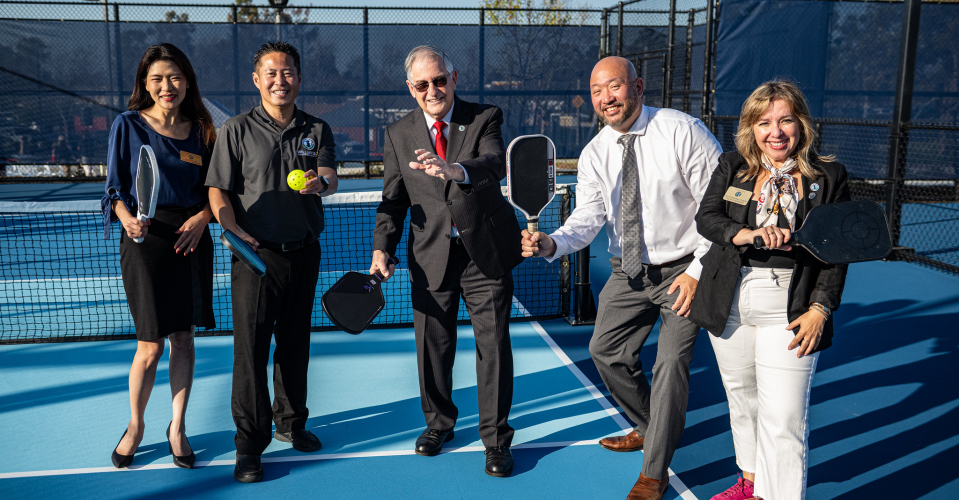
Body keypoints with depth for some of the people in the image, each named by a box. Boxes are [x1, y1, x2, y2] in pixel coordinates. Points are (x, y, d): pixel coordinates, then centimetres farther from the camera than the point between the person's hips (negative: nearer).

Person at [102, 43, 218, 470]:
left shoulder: (200, 129, 7)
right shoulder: (128, 125, 0)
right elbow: (115, 187, 2)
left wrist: (202, 216, -8)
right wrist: (127, 219, -16)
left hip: (192, 238, 3)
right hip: (146, 238, -2)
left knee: (183, 337, 8)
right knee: (150, 346, -1)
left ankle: (177, 428, 24)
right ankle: (135, 425, 25)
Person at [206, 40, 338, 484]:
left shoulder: (317, 130, 8)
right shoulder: (236, 130, 0)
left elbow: (330, 177, -6)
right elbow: (218, 191, -1)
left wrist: (319, 182, -30)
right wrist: (235, 230, -18)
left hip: (305, 253, 3)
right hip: (256, 254, -3)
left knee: (295, 343, 15)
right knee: (250, 350, -3)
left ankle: (290, 422, 33)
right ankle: (249, 445, 8)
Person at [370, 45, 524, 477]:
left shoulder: (485, 118, -4)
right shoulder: (398, 134, 5)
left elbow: (495, 164, -25)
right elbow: (393, 200, 7)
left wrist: (457, 170, -46)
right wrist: (383, 248, -8)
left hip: (486, 252, -2)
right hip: (431, 257, 3)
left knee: (494, 346, 3)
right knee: (432, 346, 12)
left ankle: (496, 438, 19)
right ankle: (438, 423, 36)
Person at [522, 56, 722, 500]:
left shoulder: (683, 131, -16)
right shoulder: (594, 154, -2)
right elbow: (587, 218, -8)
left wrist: (698, 270, -17)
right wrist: (551, 243, -29)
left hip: (683, 271, -5)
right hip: (628, 273, 6)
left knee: (670, 363, -7)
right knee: (606, 351, 13)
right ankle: (651, 427, 40)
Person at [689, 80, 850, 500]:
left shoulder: (828, 176, -1)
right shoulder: (732, 167, 4)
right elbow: (706, 218, -6)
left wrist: (820, 309, -8)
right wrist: (747, 235, -25)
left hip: (790, 311, -3)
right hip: (730, 304, 3)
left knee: (783, 420, -7)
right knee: (742, 399, 19)